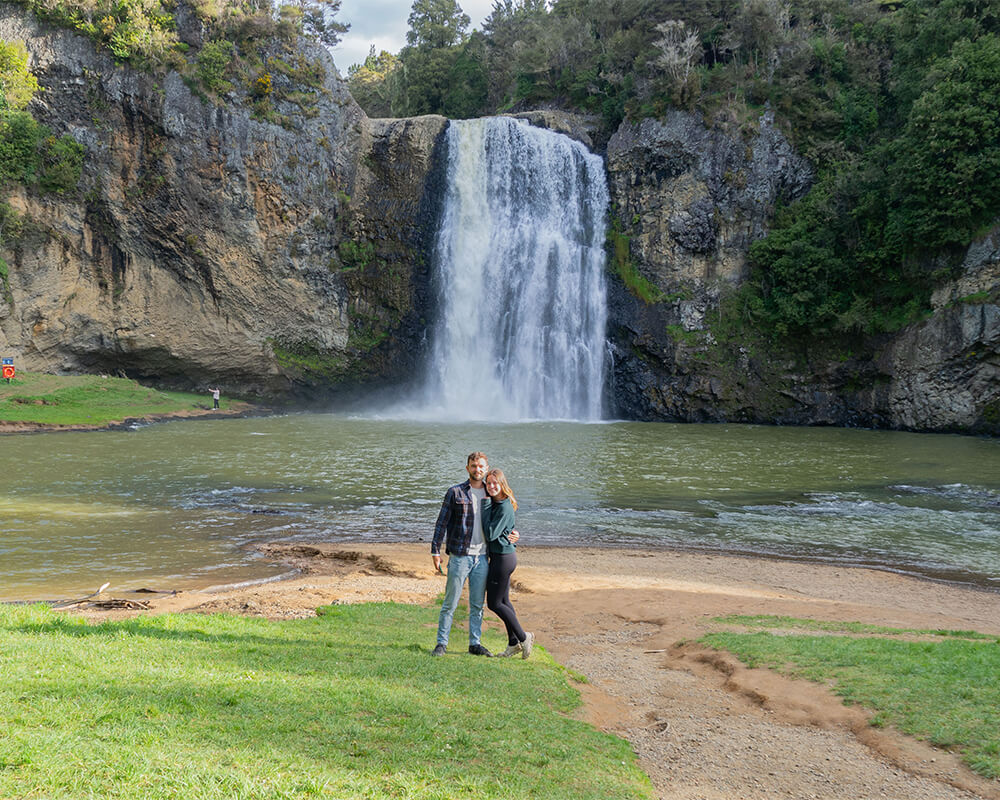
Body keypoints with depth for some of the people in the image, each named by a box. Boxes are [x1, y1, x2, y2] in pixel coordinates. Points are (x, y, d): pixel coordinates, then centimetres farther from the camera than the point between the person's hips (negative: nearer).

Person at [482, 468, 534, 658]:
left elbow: (491, 534, -23)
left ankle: (523, 637, 8)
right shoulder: (494, 503, 9)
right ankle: (514, 643, 23)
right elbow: (489, 533, 18)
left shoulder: (505, 507, -19)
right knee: (503, 601, 14)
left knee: (494, 603, -1)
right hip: (498, 556, 10)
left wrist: (486, 506, -20)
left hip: (503, 558, -10)